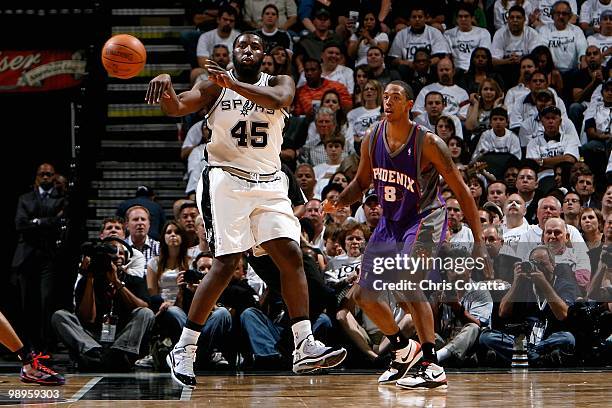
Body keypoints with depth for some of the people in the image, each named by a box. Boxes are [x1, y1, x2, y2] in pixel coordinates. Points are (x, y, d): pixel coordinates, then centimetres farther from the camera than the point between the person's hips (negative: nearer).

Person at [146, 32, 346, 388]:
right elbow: (177, 108, -13)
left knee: (292, 256, -8)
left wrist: (234, 84, -34)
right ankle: (183, 350, -4)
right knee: (227, 264, -12)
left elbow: (278, 99, -19)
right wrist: (165, 86, -37)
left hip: (269, 184, 3)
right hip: (226, 181, -3)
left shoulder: (279, 83, 6)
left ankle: (305, 348, -8)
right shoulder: (215, 86, 3)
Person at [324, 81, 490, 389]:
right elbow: (362, 182, 12)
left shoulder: (428, 143, -21)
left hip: (424, 219, -7)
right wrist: (338, 203, -10)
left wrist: (479, 244, -21)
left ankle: (433, 368, -28)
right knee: (363, 294, 9)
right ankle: (403, 350, 33)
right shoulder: (373, 138, -5)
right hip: (390, 221, 7)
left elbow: (462, 192, -17)